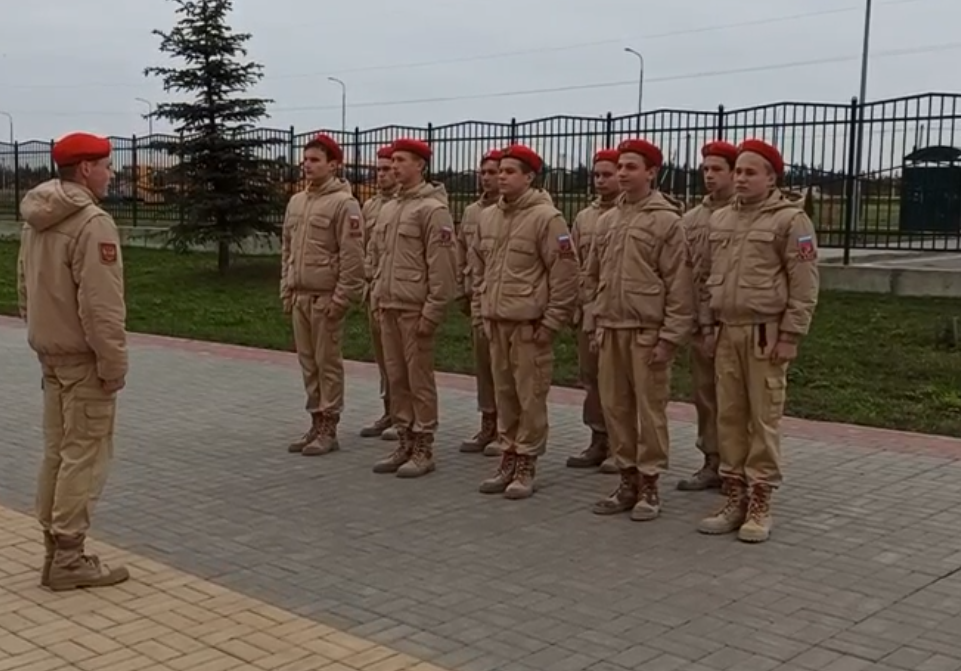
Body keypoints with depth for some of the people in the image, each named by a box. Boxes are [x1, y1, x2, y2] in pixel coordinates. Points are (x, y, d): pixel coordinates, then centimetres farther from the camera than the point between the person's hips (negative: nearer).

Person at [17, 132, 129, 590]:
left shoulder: (37, 220, 11)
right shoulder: (92, 223, -19)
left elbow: (26, 289, 17)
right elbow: (100, 306, -23)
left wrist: (40, 337, 21)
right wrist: (114, 364, -18)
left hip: (49, 352, 9)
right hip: (83, 357, -9)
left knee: (57, 451, 15)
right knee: (84, 454, -3)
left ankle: (54, 547, 22)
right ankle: (67, 559, 2)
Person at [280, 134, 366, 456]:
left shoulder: (343, 204, -10)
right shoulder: (296, 202, 14)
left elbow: (352, 257, -15)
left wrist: (341, 298, -17)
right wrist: (286, 290, 14)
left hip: (326, 299, -7)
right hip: (299, 297, 7)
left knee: (328, 364, -1)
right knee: (308, 363, 11)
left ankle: (328, 431, 6)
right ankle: (317, 424, 20)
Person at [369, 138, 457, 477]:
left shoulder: (433, 209, -9)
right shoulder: (387, 209, 15)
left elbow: (442, 266, -14)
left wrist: (432, 310, -17)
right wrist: (377, 298, 15)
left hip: (415, 309, -8)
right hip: (388, 308, 8)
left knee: (419, 379, -1)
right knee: (396, 378, 11)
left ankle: (423, 449, 8)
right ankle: (405, 444, 21)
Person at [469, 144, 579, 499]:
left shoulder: (546, 218, -10)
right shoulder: (488, 217, 12)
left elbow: (566, 274, -11)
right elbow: (478, 266, 22)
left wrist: (552, 321, -12)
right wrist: (480, 308, 15)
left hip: (529, 324, -6)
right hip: (495, 323, 7)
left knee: (530, 396, -2)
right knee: (504, 394, 12)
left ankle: (526, 463, 8)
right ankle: (509, 456, 23)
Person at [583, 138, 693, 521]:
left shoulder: (666, 221, -5)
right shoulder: (606, 220, 13)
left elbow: (679, 285, -8)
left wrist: (671, 336, -12)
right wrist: (593, 324, 12)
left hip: (647, 332, -6)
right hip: (610, 331, 6)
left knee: (649, 409, 0)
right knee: (615, 407, 9)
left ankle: (649, 485, 10)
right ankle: (628, 479, 21)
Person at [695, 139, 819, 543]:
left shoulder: (790, 219, -6)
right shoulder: (720, 220, 12)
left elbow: (805, 285, -10)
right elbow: (705, 278, 16)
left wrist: (790, 335, -13)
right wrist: (707, 326, 11)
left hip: (766, 334, -5)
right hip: (726, 334, 6)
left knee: (764, 419, -1)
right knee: (729, 417, 8)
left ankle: (760, 505, 7)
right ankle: (735, 498, 17)